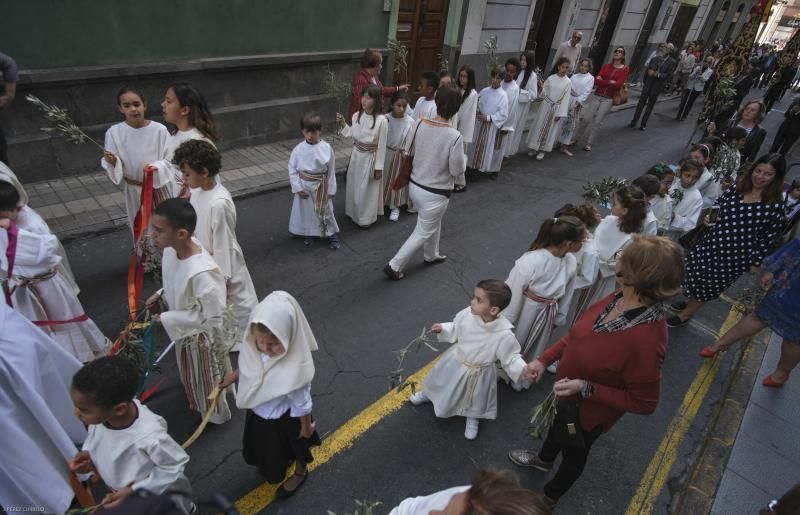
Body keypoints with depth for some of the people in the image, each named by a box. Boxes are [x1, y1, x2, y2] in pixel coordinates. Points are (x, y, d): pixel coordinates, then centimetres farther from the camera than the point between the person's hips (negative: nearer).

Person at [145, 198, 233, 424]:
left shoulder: (202, 273, -42)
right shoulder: (172, 249, -16)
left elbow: (213, 318, -30)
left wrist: (168, 319, -25)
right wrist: (161, 294, -6)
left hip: (202, 337, -8)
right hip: (184, 331, 8)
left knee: (207, 379, 22)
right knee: (189, 374, 34)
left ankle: (216, 415, 51)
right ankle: (196, 404, 63)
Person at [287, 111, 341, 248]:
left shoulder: (327, 148, -13)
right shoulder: (298, 149, -11)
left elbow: (331, 171, -6)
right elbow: (292, 169, -4)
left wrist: (330, 190, -3)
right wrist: (298, 187, -9)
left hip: (320, 186, -1)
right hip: (303, 186, 2)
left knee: (325, 212, 10)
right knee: (304, 211, 16)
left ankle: (332, 235, 29)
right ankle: (307, 234, 38)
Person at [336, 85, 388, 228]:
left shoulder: (381, 120, -19)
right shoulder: (356, 116, -4)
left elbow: (382, 146, -15)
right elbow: (352, 135, 8)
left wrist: (379, 167, -12)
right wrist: (342, 124, -4)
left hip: (370, 159, -5)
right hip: (356, 156, 6)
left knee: (367, 190, 8)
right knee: (354, 186, 18)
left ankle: (366, 218, 26)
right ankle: (355, 213, 39)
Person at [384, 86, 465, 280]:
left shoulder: (422, 125, -7)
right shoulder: (454, 136, -24)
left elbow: (409, 151, 6)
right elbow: (456, 170, -15)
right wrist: (463, 157, 4)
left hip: (415, 186, 7)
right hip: (435, 194, -7)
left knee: (434, 224, 29)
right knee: (423, 232, 12)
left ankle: (431, 256, 49)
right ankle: (394, 266, 16)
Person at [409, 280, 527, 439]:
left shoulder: (504, 334, -35)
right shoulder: (467, 314, -26)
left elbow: (510, 358, -21)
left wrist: (523, 369, -36)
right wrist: (442, 329, -17)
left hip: (478, 374, -2)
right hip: (455, 362, 3)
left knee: (474, 402, 26)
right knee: (440, 382, 30)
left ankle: (472, 418, 62)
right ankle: (428, 393, 66)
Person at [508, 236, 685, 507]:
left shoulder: (646, 340, -41)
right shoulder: (617, 299, -20)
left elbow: (644, 402, -27)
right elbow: (579, 334, -3)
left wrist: (587, 389, -31)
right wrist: (544, 359, -8)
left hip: (589, 412, -6)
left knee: (573, 453, 26)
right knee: (557, 426, 35)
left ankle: (548, 497, 57)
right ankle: (544, 459, 68)